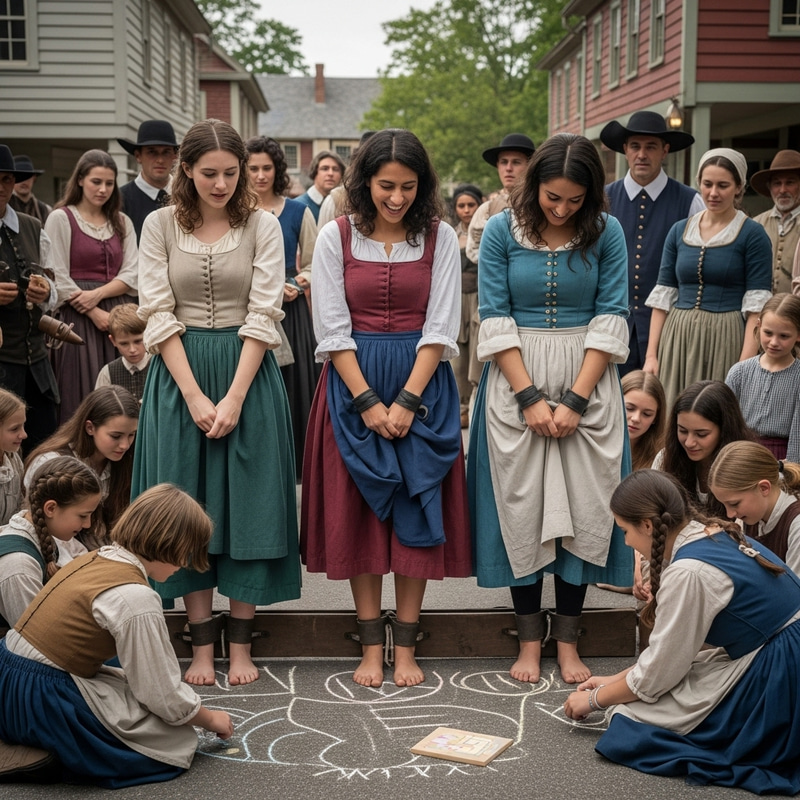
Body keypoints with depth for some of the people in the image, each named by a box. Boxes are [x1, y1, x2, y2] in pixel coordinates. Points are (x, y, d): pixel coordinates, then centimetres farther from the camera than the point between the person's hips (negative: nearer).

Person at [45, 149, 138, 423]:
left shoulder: (122, 222, 15)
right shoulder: (61, 218, 1)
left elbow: (132, 275, 6)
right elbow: (59, 279, -6)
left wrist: (98, 293, -12)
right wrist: (95, 314, -13)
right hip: (79, 318, -4)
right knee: (82, 398, -4)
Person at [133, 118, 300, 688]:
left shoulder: (263, 226, 0)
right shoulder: (160, 225, 3)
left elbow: (263, 315, -6)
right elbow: (158, 314, -3)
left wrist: (234, 398, -15)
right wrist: (194, 396, -12)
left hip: (247, 371, -1)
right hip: (179, 374, 1)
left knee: (247, 503, 1)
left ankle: (240, 643, 12)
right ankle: (202, 644, 13)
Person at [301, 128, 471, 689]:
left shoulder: (440, 238, 2)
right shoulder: (336, 237, 0)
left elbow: (440, 328, -3)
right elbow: (332, 329, -4)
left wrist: (407, 401, -12)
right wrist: (368, 401, -11)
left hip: (421, 384, 0)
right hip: (353, 383, 0)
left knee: (416, 511, 1)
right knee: (360, 511, 2)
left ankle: (406, 647, 10)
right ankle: (371, 646, 11)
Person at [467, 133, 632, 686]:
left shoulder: (606, 233, -1)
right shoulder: (502, 231, -3)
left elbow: (610, 320, -4)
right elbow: (495, 320, -5)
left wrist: (575, 400, -12)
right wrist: (530, 397, -12)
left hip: (587, 383, 1)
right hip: (515, 382, 0)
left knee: (583, 508, 2)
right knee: (522, 507, 3)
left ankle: (568, 640, 14)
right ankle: (530, 638, 15)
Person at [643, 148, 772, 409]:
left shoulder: (752, 235, -2)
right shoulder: (679, 231, 10)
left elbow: (757, 305, -7)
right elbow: (662, 296, 9)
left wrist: (746, 365, -16)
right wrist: (651, 355, 1)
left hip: (725, 339, -3)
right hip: (677, 338, 4)